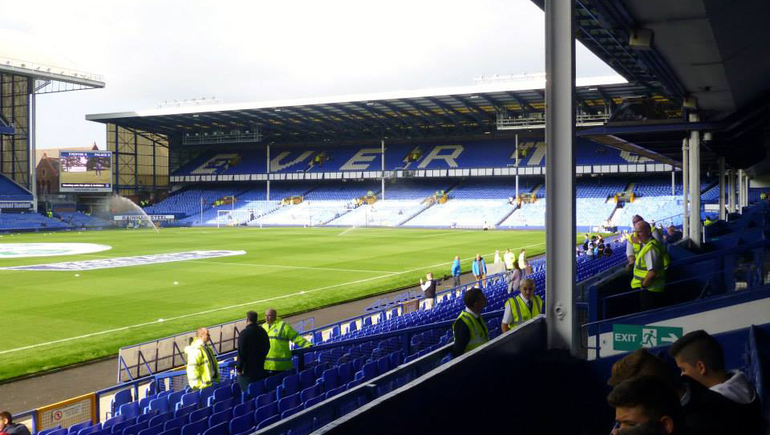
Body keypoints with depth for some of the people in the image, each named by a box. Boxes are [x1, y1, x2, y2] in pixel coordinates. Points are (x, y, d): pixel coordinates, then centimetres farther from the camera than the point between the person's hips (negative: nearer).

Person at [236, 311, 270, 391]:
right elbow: (267, 347, 15)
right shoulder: (262, 331, 4)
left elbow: (241, 353, -17)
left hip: (247, 370, -7)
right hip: (260, 369, 7)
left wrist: (238, 368, -9)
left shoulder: (244, 333, -17)